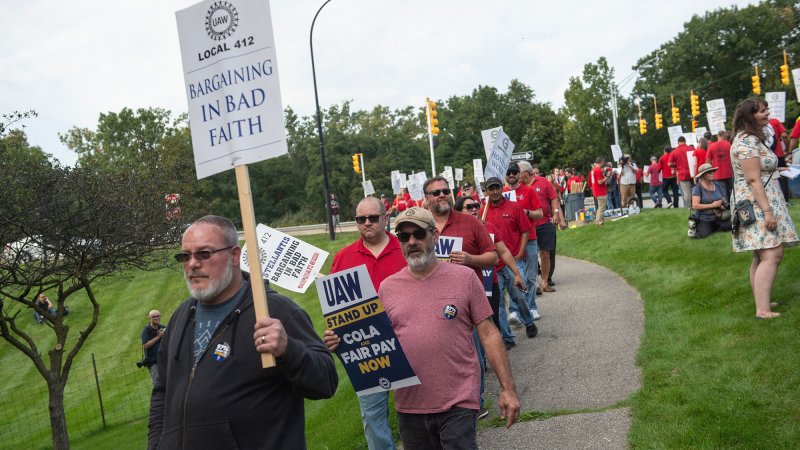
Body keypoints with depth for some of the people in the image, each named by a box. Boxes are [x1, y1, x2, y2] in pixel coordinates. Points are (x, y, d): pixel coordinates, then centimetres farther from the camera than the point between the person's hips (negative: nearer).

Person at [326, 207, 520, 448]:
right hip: (409, 406, 3)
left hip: (458, 404, -3)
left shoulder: (464, 277, -2)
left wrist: (507, 388, -4)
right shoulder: (387, 287, 4)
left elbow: (488, 334, -1)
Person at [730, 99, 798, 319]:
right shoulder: (747, 141, -15)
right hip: (757, 204, -11)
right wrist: (767, 210, -24)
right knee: (772, 255, -16)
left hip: (760, 205, 11)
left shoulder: (752, 139, 19)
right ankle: (763, 310, -20)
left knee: (761, 256, 11)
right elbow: (753, 179, -21)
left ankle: (762, 303, 15)